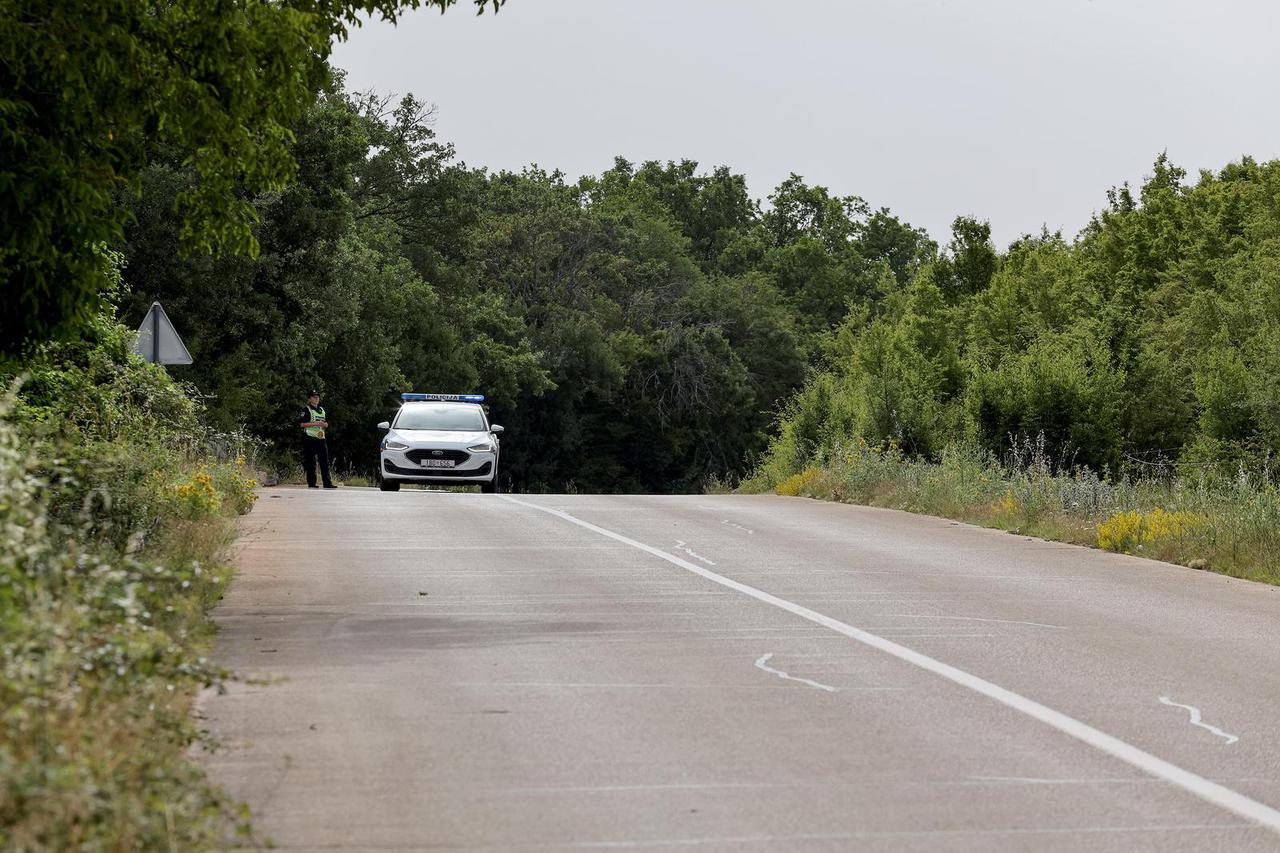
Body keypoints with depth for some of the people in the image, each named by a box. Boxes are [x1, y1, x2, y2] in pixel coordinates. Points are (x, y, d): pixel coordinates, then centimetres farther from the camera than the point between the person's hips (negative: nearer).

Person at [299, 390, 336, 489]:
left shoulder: (322, 409, 20)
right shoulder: (306, 410, -2)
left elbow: (326, 423, 27)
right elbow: (302, 424, -12)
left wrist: (324, 424, 3)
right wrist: (315, 423, -17)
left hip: (321, 438, 7)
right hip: (310, 438, -7)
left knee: (325, 461, 2)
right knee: (311, 462, -5)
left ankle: (327, 483, 3)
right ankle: (311, 483, -1)